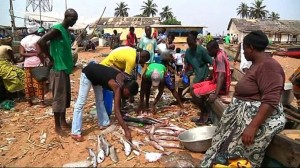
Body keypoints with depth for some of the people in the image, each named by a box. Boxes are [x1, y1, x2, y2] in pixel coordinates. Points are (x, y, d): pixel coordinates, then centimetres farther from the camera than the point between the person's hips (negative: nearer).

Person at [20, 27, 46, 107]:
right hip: (37, 62, -5)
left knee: (28, 82, 11)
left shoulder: (24, 40, 11)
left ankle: (29, 101, 20)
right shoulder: (38, 38, -5)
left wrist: (29, 54, 0)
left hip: (27, 63, 5)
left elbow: (21, 53, 1)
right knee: (39, 82, 1)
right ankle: (42, 101, 5)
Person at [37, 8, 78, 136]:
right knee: (59, 98, -1)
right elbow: (40, 42, -26)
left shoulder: (67, 32, 13)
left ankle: (63, 121, 29)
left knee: (66, 96, 15)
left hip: (65, 69, 9)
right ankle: (57, 126, 10)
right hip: (58, 70, -9)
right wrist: (52, 59, -18)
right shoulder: (57, 29, -15)